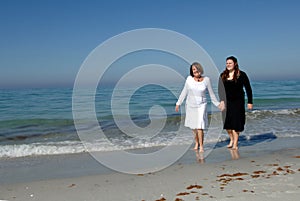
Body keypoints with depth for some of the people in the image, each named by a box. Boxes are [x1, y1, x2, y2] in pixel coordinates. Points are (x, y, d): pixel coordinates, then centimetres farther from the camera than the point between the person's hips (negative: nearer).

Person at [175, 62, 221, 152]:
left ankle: (201, 146, -2)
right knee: (193, 127, 11)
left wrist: (217, 104, 10)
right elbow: (184, 92, 5)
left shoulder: (206, 79, -4)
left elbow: (211, 93, 6)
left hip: (201, 105, -2)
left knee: (199, 126, -13)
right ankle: (197, 143, 31)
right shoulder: (189, 79, -3)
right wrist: (178, 103, 6)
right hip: (190, 105, 2)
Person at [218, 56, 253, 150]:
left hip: (238, 101, -3)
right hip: (226, 102, 3)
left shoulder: (241, 75, -5)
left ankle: (235, 144, 9)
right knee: (227, 122, 4)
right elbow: (220, 89, 9)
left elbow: (248, 89, -2)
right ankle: (231, 140, 27)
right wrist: (221, 101, -2)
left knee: (236, 122, -1)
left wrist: (250, 102, -5)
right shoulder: (223, 75, 5)